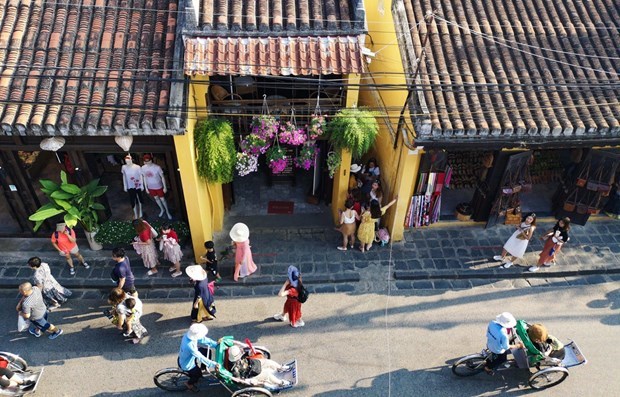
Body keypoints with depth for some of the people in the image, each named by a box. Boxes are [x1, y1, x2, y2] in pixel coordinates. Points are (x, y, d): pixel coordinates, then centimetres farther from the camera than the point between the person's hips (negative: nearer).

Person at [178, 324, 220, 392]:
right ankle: (189, 384, 33)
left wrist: (216, 344, -12)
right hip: (187, 364, -8)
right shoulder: (189, 345, -42)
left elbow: (204, 340, -9)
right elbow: (200, 357, -39)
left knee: (207, 352, 10)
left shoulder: (189, 334, -19)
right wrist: (213, 365, -38)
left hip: (187, 356, 8)